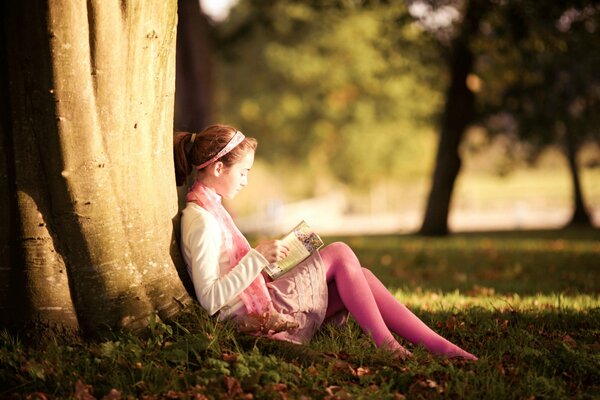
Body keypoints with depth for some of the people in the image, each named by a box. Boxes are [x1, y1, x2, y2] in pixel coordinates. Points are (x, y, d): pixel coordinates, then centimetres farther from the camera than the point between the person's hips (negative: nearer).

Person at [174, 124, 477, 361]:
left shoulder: (210, 208, 16)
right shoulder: (201, 220, -16)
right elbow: (209, 299, -24)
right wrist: (258, 257, -25)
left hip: (260, 308, 10)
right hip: (256, 317, -10)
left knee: (361, 277, 3)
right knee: (339, 253, -6)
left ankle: (441, 347, -2)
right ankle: (385, 346, -4)